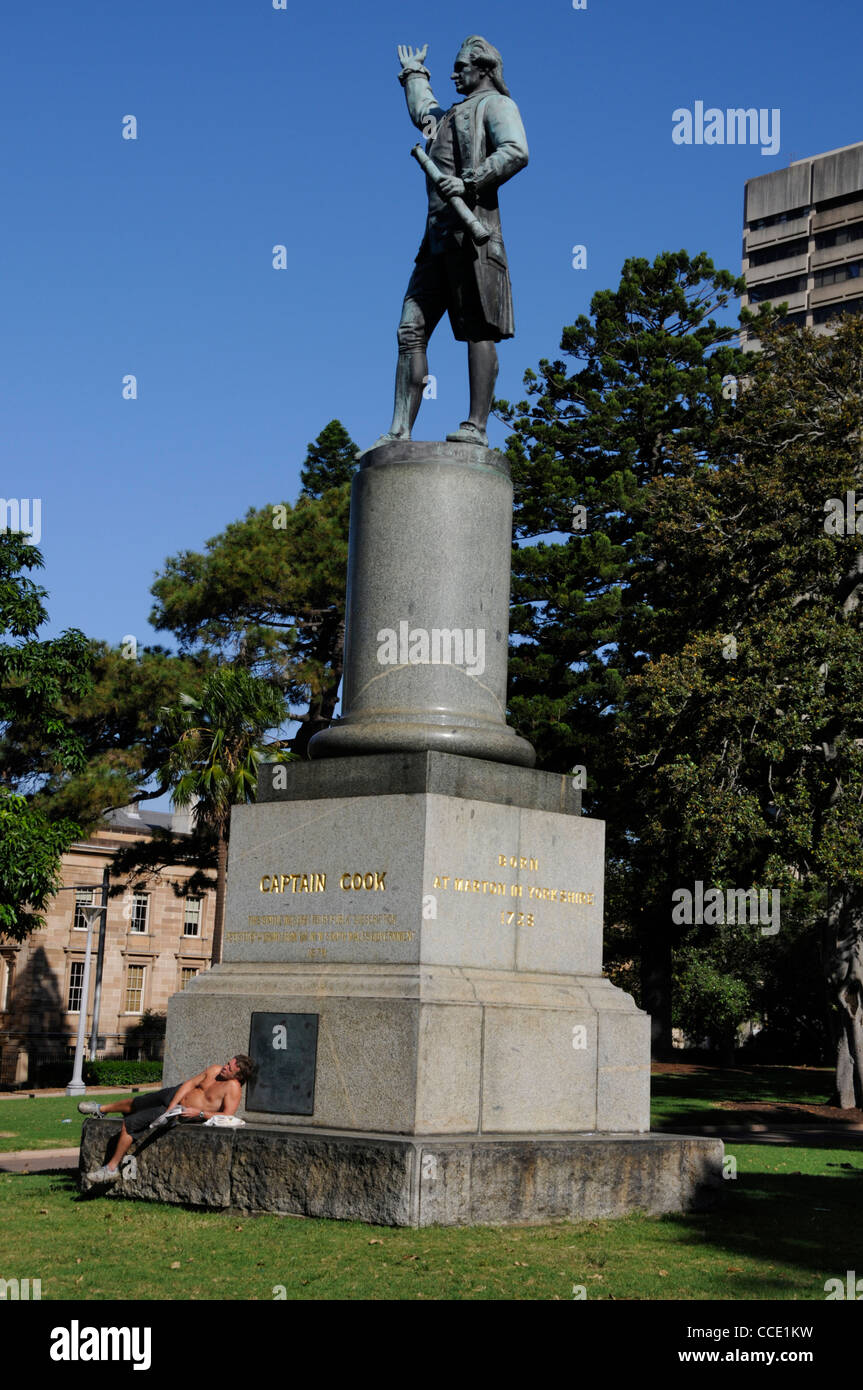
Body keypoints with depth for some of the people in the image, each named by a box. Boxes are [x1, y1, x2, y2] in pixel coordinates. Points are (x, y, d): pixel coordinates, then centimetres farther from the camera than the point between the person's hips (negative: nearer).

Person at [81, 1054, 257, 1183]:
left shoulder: (233, 1088, -24)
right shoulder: (215, 1070, -5)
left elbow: (227, 1116, -32)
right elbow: (190, 1084, -3)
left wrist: (199, 1113, -34)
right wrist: (171, 1106, -12)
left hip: (182, 1113, -6)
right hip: (174, 1095, 6)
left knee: (129, 1123, -9)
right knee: (135, 1103, 24)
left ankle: (112, 1168, 8)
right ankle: (101, 1110, 54)